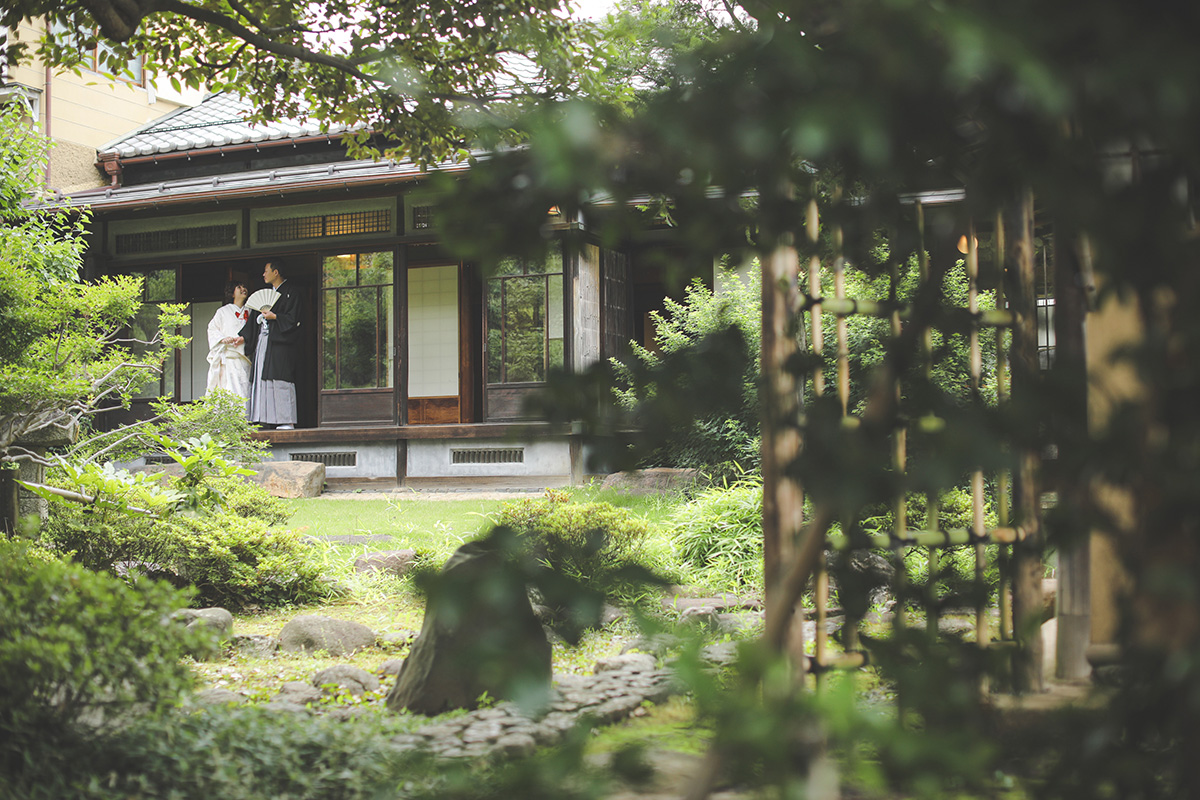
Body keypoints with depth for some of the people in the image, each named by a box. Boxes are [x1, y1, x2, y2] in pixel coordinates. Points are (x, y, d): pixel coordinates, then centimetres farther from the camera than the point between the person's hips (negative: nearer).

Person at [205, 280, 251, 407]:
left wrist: (244, 338, -10)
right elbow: (212, 330, 8)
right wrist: (223, 339, -11)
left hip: (245, 357, 2)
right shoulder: (223, 311, 12)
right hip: (229, 357, -2)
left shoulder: (250, 311, 18)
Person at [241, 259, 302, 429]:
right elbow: (255, 318, 20)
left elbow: (293, 318, -10)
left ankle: (287, 421, -12)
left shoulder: (291, 291, -2)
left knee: (280, 380, -12)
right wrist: (243, 337, 14)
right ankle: (264, 420, 3)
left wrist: (274, 317, -14)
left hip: (280, 343, -8)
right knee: (262, 380, 3)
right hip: (263, 341, 8)